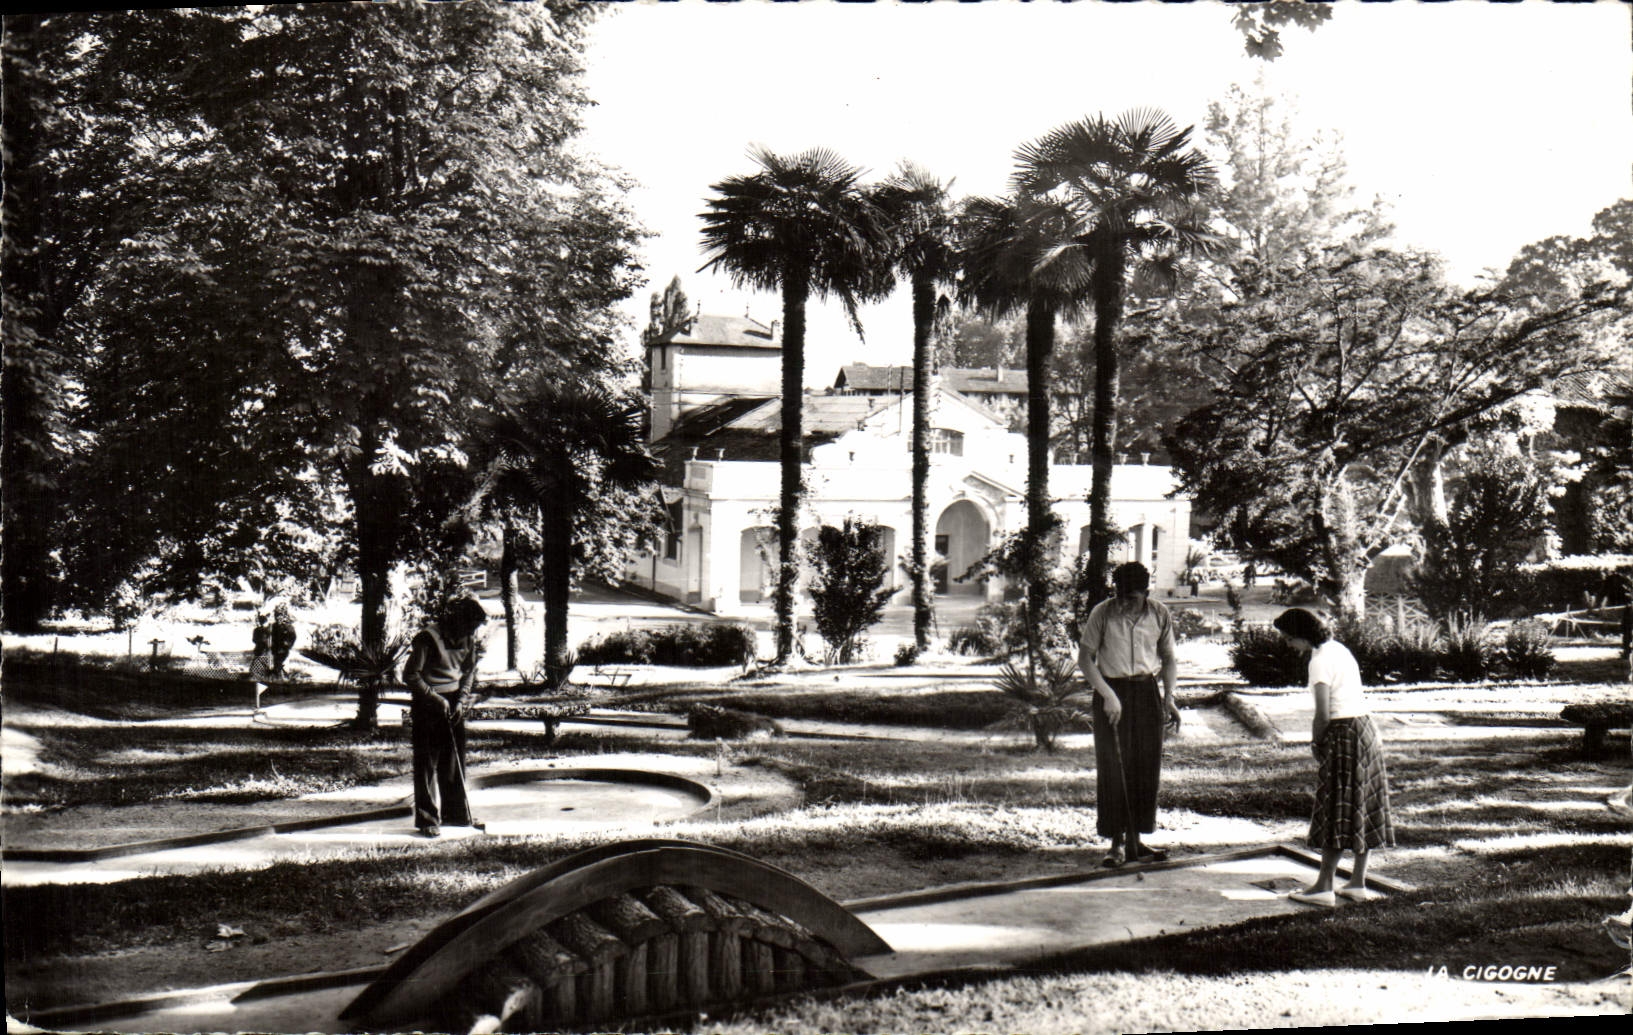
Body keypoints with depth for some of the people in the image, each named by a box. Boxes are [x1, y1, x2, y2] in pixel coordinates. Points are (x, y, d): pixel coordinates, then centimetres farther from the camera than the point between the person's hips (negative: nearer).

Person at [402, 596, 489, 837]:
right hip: (427, 706, -6)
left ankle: (457, 813, 23)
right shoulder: (428, 637, -18)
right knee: (427, 763, -2)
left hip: (454, 706, 6)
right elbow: (410, 675, -15)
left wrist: (462, 699, -2)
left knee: (455, 761, 12)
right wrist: (435, 698, -17)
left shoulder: (468, 640, 2)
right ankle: (428, 820, 3)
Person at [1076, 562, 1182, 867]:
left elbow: (1169, 659, 12)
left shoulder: (1160, 615, -1)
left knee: (1147, 768, 5)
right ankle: (1117, 842, 6)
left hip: (1147, 693, 3)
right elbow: (1085, 658, -4)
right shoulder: (1102, 614, -9)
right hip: (1111, 692, -3)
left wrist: (1169, 698, 0)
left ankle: (1135, 841, 16)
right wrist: (1107, 694, -14)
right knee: (1112, 769, -4)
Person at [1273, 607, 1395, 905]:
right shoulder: (1338, 649, 13)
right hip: (1365, 727, 9)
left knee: (1337, 811, -5)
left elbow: (1324, 715, -18)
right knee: (1363, 811, 11)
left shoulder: (1320, 661, -15)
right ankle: (1358, 883, 17)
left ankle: (1324, 887, 0)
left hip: (1344, 734, -9)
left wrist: (1316, 742, -2)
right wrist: (1319, 735, 11)